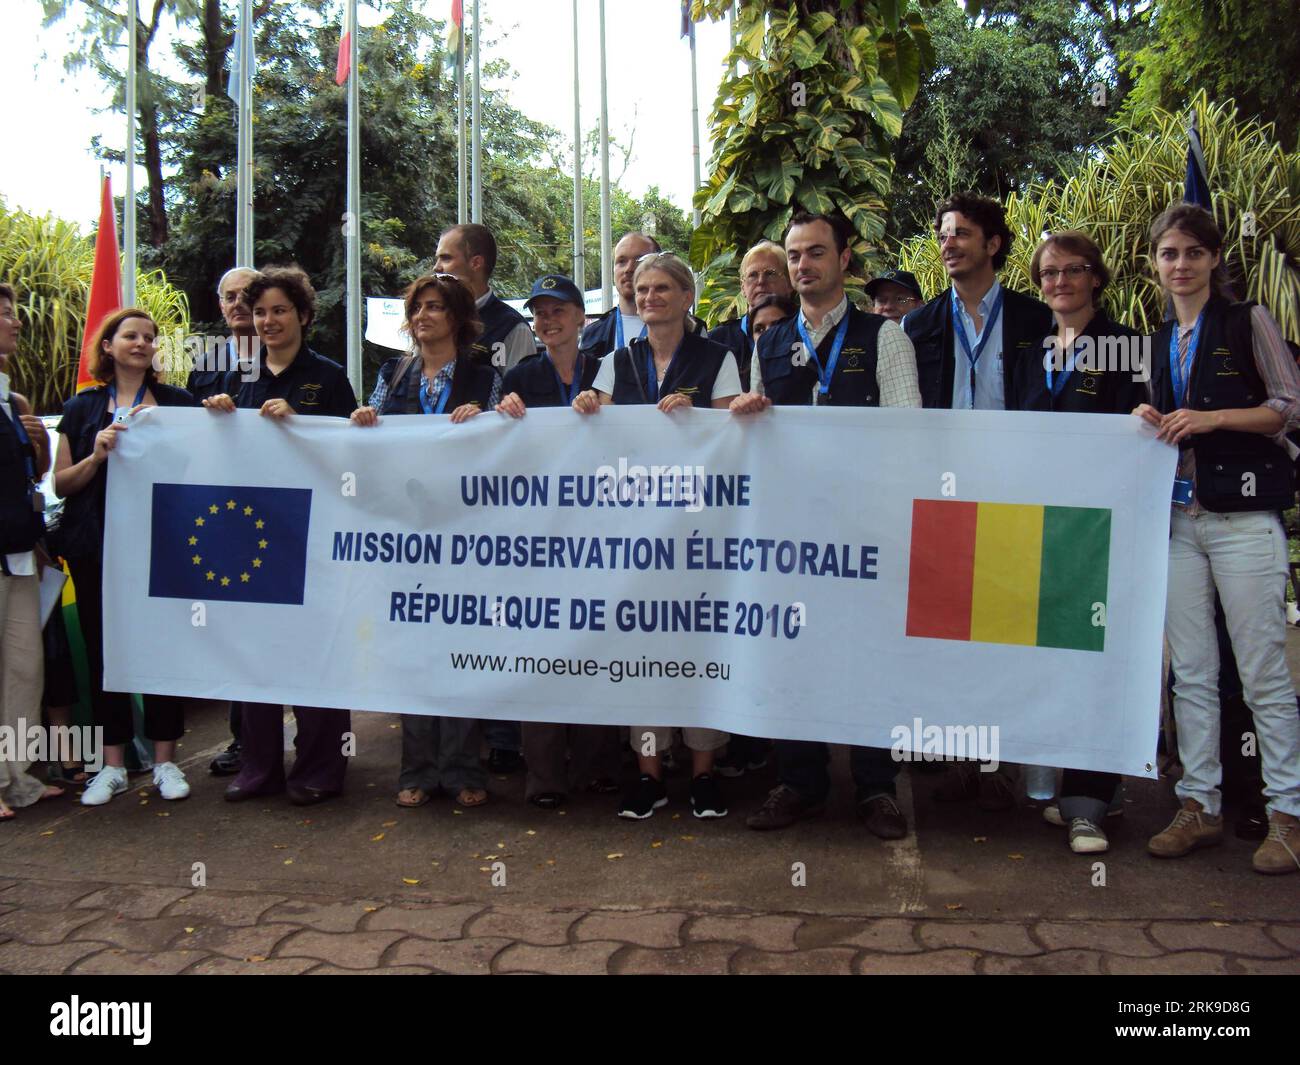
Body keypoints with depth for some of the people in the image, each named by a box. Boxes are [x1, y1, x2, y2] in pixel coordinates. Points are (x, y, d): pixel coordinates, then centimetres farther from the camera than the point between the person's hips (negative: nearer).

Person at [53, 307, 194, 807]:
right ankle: (113, 764, 16)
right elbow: (62, 483, 6)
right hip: (97, 545, 1)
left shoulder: (178, 402, 9)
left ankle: (164, 760, 12)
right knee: (103, 650, 5)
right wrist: (97, 455, -10)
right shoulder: (83, 408, 10)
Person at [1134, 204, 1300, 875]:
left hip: (1244, 517, -5)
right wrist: (1150, 421, 3)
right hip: (1178, 518, 5)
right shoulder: (1162, 341, 18)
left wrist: (1213, 418, -14)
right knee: (1190, 673, 6)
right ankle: (1200, 807, 14)